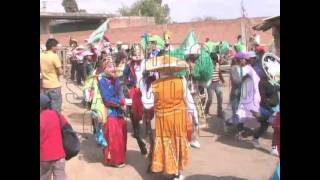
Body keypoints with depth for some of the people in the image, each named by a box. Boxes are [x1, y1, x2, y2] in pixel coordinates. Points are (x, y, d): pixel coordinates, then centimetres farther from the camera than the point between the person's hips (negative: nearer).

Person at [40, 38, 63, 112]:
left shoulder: (41, 56, 5)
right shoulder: (54, 56, -15)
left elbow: (42, 70, 15)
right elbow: (60, 72, -16)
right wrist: (61, 71, 4)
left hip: (45, 85, 7)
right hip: (54, 86, -7)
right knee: (56, 109, 1)